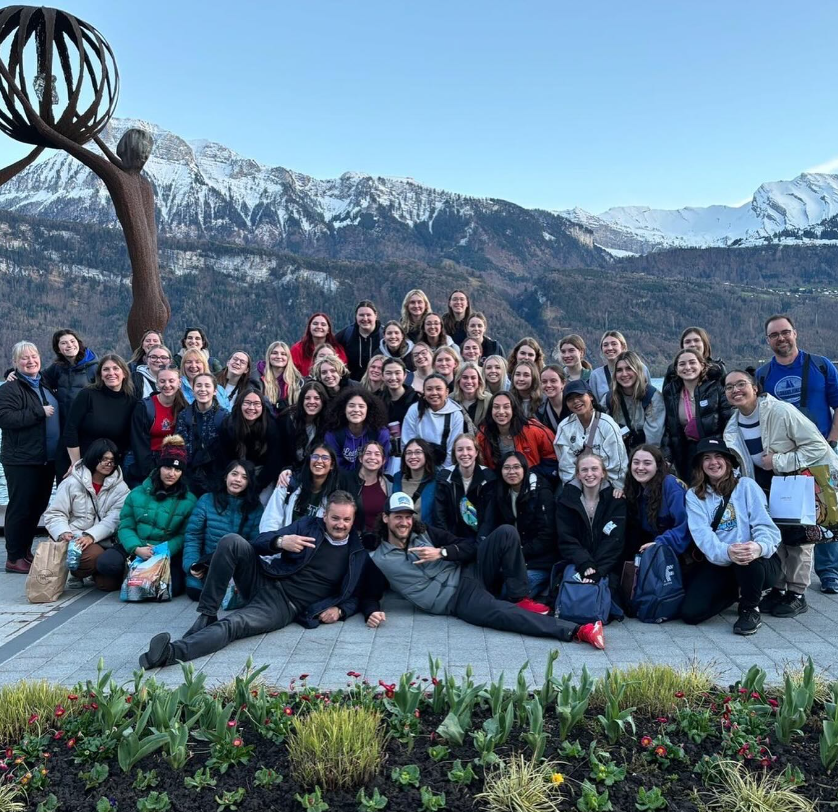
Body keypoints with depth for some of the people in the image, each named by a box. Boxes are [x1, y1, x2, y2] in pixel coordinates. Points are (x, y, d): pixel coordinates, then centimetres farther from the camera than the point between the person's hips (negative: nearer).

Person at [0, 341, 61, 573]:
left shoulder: (46, 384, 15)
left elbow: (57, 415, 28)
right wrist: (39, 412, -20)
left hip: (47, 459, 7)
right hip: (21, 461, -7)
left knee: (38, 506, 13)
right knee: (20, 507, -2)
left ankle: (26, 550, 25)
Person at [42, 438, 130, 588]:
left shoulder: (120, 487, 2)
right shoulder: (72, 483, -1)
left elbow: (114, 519, -9)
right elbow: (54, 514, -1)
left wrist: (92, 535, -24)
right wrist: (63, 533, -21)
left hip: (104, 542, 2)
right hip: (75, 540, -2)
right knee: (94, 555, -34)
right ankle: (76, 573, 2)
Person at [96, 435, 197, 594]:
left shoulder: (188, 501, 0)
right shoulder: (137, 493, 6)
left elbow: (184, 535, -4)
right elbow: (125, 527, 2)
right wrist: (137, 548, -18)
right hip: (135, 549, 1)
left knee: (171, 588, -28)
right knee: (105, 562, -28)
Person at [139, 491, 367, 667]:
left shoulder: (357, 555, 5)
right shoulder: (308, 525, 8)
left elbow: (354, 596, 12)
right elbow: (259, 542, 2)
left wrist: (339, 610, -11)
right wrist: (280, 541, -22)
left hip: (286, 605, -3)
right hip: (264, 581, 3)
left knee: (232, 624, -32)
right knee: (231, 541, -23)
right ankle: (206, 615, -17)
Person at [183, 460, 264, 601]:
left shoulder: (255, 508, 4)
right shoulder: (207, 500, 4)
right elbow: (192, 536, 2)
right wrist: (192, 564, -12)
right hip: (206, 565, 0)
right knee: (194, 590, -27)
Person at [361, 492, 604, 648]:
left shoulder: (425, 533, 11)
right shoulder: (376, 558, 2)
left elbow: (470, 546, 8)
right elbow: (370, 596, 5)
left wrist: (441, 552, -10)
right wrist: (372, 612, -19)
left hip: (468, 574, 5)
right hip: (458, 600, -5)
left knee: (506, 532, -16)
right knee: (501, 612, -34)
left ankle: (521, 599, -10)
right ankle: (576, 631, -37)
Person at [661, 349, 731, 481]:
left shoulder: (715, 387, -5)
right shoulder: (670, 392, 5)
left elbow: (728, 420, -8)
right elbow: (668, 427, 8)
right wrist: (666, 456, 0)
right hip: (688, 453, 3)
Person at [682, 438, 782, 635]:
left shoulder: (746, 485, 0)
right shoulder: (694, 495, 4)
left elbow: (765, 525, -10)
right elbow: (702, 534, -12)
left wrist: (759, 547, -35)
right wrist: (726, 551, -35)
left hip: (758, 562, -2)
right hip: (718, 564, 3)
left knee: (748, 558, -38)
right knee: (690, 612, -15)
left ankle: (751, 610, -7)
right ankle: (738, 591, 16)